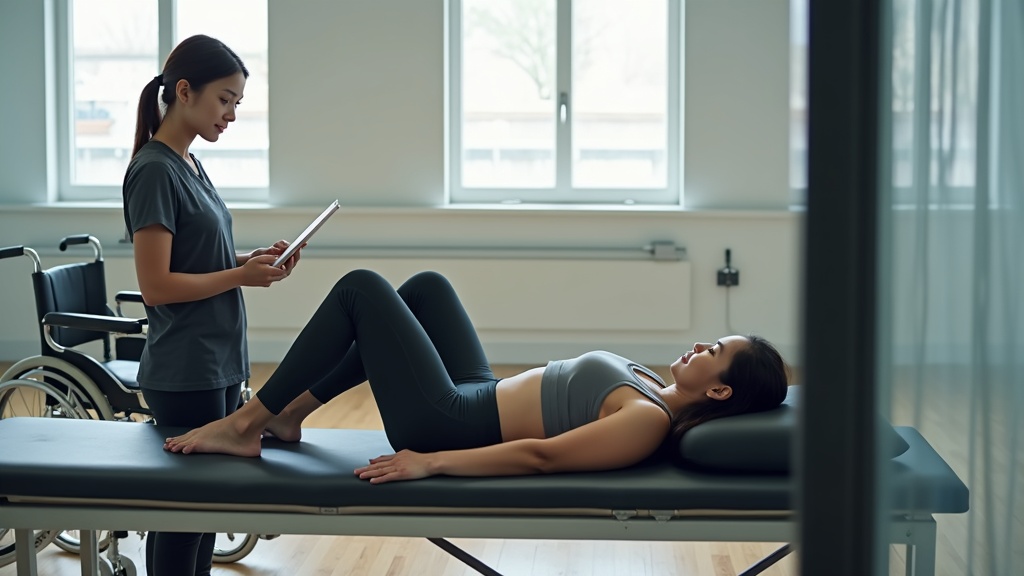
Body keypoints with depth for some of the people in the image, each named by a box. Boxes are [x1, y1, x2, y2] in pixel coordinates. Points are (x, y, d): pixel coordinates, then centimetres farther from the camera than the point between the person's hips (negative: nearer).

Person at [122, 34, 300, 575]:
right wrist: (243, 276, -15)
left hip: (218, 368, 9)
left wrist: (250, 259, 2)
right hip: (185, 375, -9)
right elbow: (157, 286, -19)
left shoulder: (189, 165, 11)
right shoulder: (155, 171, -16)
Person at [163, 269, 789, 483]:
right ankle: (289, 413, 22)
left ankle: (244, 425, 6)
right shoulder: (659, 393, 2)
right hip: (477, 399, 9)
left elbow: (540, 455, -29)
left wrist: (431, 462, -29)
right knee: (426, 286, 20)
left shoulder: (647, 420, -25)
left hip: (447, 423, -9)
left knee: (361, 287, -6)